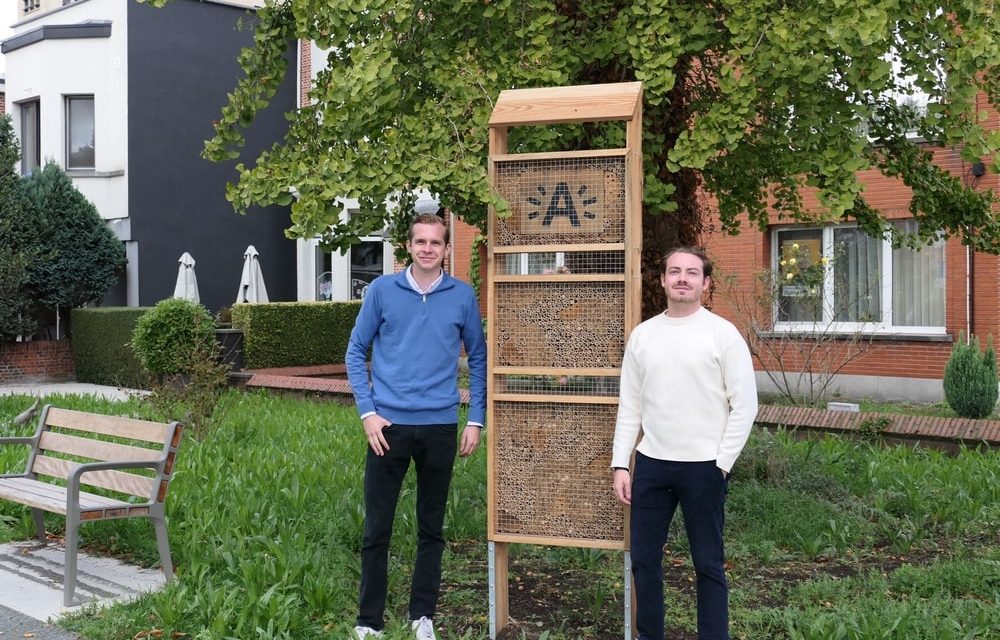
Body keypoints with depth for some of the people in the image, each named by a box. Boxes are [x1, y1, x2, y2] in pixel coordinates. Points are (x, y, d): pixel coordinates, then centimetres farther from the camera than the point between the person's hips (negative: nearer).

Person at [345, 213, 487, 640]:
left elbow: (477, 358, 8)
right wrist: (367, 412, -5)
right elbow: (356, 352, 3)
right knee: (377, 528, 3)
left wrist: (476, 419, 2)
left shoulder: (463, 296, 2)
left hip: (440, 426, 1)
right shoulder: (382, 290, 0)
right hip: (389, 424, -1)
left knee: (432, 528, 10)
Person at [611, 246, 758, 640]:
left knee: (708, 563, 5)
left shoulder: (723, 333, -5)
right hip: (650, 464, 4)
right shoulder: (642, 334, 7)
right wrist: (620, 464, 3)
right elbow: (629, 407, 9)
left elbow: (745, 406, -6)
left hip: (703, 467, -4)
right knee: (643, 559, 10)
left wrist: (721, 464, -9)